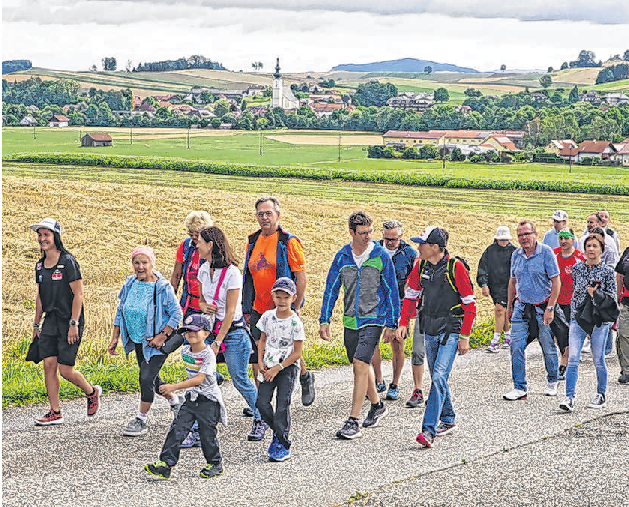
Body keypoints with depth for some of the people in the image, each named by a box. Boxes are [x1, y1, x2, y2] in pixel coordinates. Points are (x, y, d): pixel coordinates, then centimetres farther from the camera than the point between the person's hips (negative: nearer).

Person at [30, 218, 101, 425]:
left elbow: (78, 294, -13)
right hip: (50, 320, 7)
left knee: (65, 370, -6)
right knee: (49, 365, -1)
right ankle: (55, 412, 7)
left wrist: (73, 323, -18)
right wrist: (36, 324, 18)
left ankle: (92, 392, 22)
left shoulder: (68, 262, -12)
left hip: (69, 322, -6)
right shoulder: (40, 265, 9)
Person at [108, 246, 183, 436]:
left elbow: (177, 314, -13)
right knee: (151, 378, 18)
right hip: (138, 341, 7)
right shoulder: (129, 284, 1)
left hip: (156, 342, -7)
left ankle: (141, 420, 1)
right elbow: (120, 312, 10)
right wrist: (115, 338, 6)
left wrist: (162, 336, -20)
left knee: (146, 378, -13)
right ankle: (174, 401, 44)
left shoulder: (163, 287, -16)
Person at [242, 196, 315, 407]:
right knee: (256, 356, 1)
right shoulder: (253, 242, 9)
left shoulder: (289, 242, -9)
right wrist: (246, 308, 12)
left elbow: (301, 277, -9)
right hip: (258, 309, 5)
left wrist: (296, 308, -13)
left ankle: (306, 378, 32)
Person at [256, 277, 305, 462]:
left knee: (282, 405, -7)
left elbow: (297, 353, -11)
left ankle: (283, 445, 4)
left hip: (287, 368, -4)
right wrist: (260, 361, 0)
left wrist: (277, 369, -14)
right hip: (269, 367, 4)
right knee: (262, 403, -6)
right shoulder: (267, 316, 2)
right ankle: (277, 432, 18)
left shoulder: (295, 322, -12)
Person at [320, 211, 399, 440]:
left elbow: (392, 291, -1)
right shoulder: (342, 257, 1)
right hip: (350, 320, 4)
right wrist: (324, 320, 1)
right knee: (360, 366, 15)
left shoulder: (381, 256, -6)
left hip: (374, 319, -4)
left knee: (360, 364, -16)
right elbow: (331, 289, 7)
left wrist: (392, 324, -2)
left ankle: (353, 421, -15)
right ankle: (377, 406, 38)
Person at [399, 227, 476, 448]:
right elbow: (411, 295, 17)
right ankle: (447, 420, 31)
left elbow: (469, 303, -10)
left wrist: (465, 336, -11)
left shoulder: (455, 267, -13)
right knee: (437, 378, 14)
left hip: (451, 330, -6)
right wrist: (403, 322, 6)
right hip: (430, 329, 6)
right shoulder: (420, 266, 3)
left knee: (439, 376, -16)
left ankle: (429, 429, -19)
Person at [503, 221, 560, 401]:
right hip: (521, 307, 4)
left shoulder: (546, 253, -10)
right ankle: (520, 388, 0)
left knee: (548, 347, 7)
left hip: (542, 307, -4)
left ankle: (552, 382, 29)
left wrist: (550, 308, -16)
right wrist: (509, 306, 16)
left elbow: (556, 281, -10)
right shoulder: (516, 255, 5)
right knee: (516, 347, -5)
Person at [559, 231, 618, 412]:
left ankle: (601, 395, 22)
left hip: (599, 319, -2)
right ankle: (569, 397, -8)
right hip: (578, 317, 2)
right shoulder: (577, 269, 8)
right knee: (573, 359, -8)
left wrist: (596, 293, -13)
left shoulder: (607, 271, 0)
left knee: (598, 360, 5)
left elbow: (612, 296, -1)